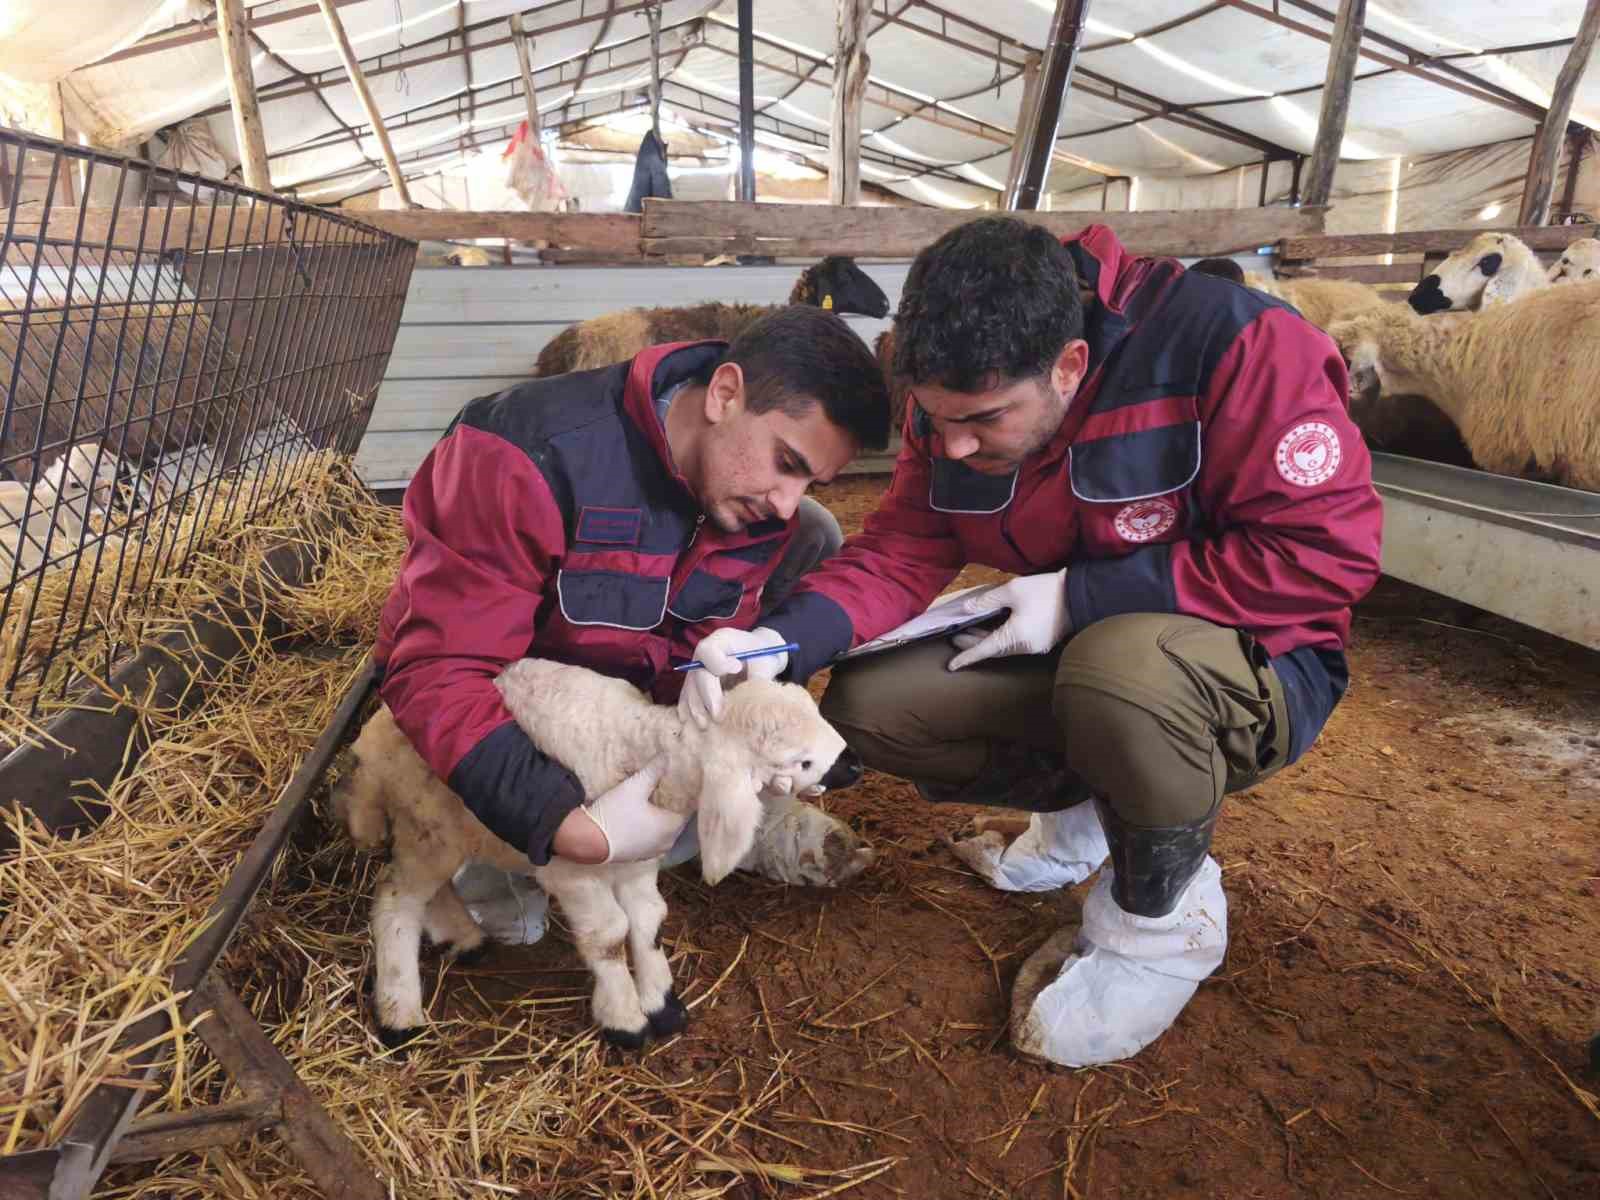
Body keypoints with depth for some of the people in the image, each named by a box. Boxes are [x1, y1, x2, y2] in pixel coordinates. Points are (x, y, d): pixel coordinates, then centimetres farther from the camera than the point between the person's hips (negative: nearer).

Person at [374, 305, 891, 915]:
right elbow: (435, 675, -36)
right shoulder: (527, 457, -34)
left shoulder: (763, 505, -14)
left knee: (813, 537, -7)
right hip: (496, 706, -4)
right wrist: (577, 828, -47)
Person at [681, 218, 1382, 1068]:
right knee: (866, 705, -11)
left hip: (1253, 669, -5)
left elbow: (1329, 552, -26)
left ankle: (1162, 916, -9)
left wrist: (1081, 596, -26)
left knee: (1119, 664, -40)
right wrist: (782, 639, -28)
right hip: (1074, 651, 6)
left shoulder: (1227, 344, -25)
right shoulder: (955, 403, -7)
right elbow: (899, 552, -9)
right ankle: (1080, 812, 13)